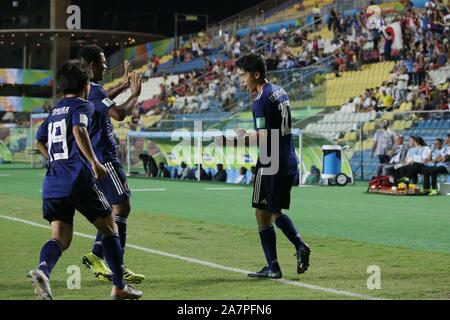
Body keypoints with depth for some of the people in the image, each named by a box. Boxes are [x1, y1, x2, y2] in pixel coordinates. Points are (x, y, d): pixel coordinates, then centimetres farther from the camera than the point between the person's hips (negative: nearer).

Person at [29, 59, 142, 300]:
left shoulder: (54, 111, 22)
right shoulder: (83, 106, 0)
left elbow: (40, 142, 31)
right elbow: (79, 130, -20)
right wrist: (94, 162, -20)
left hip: (53, 182, 6)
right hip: (78, 180, -6)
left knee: (60, 238, 1)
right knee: (109, 228, 9)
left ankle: (42, 270, -31)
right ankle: (119, 287, 11)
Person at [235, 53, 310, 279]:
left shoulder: (261, 100, -15)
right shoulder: (279, 92, 12)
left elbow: (263, 136, -20)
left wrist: (245, 136, -3)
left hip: (270, 165, -9)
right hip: (289, 162, 9)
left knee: (263, 215, 1)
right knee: (275, 212, 19)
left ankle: (273, 268, 2)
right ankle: (300, 245, -1)